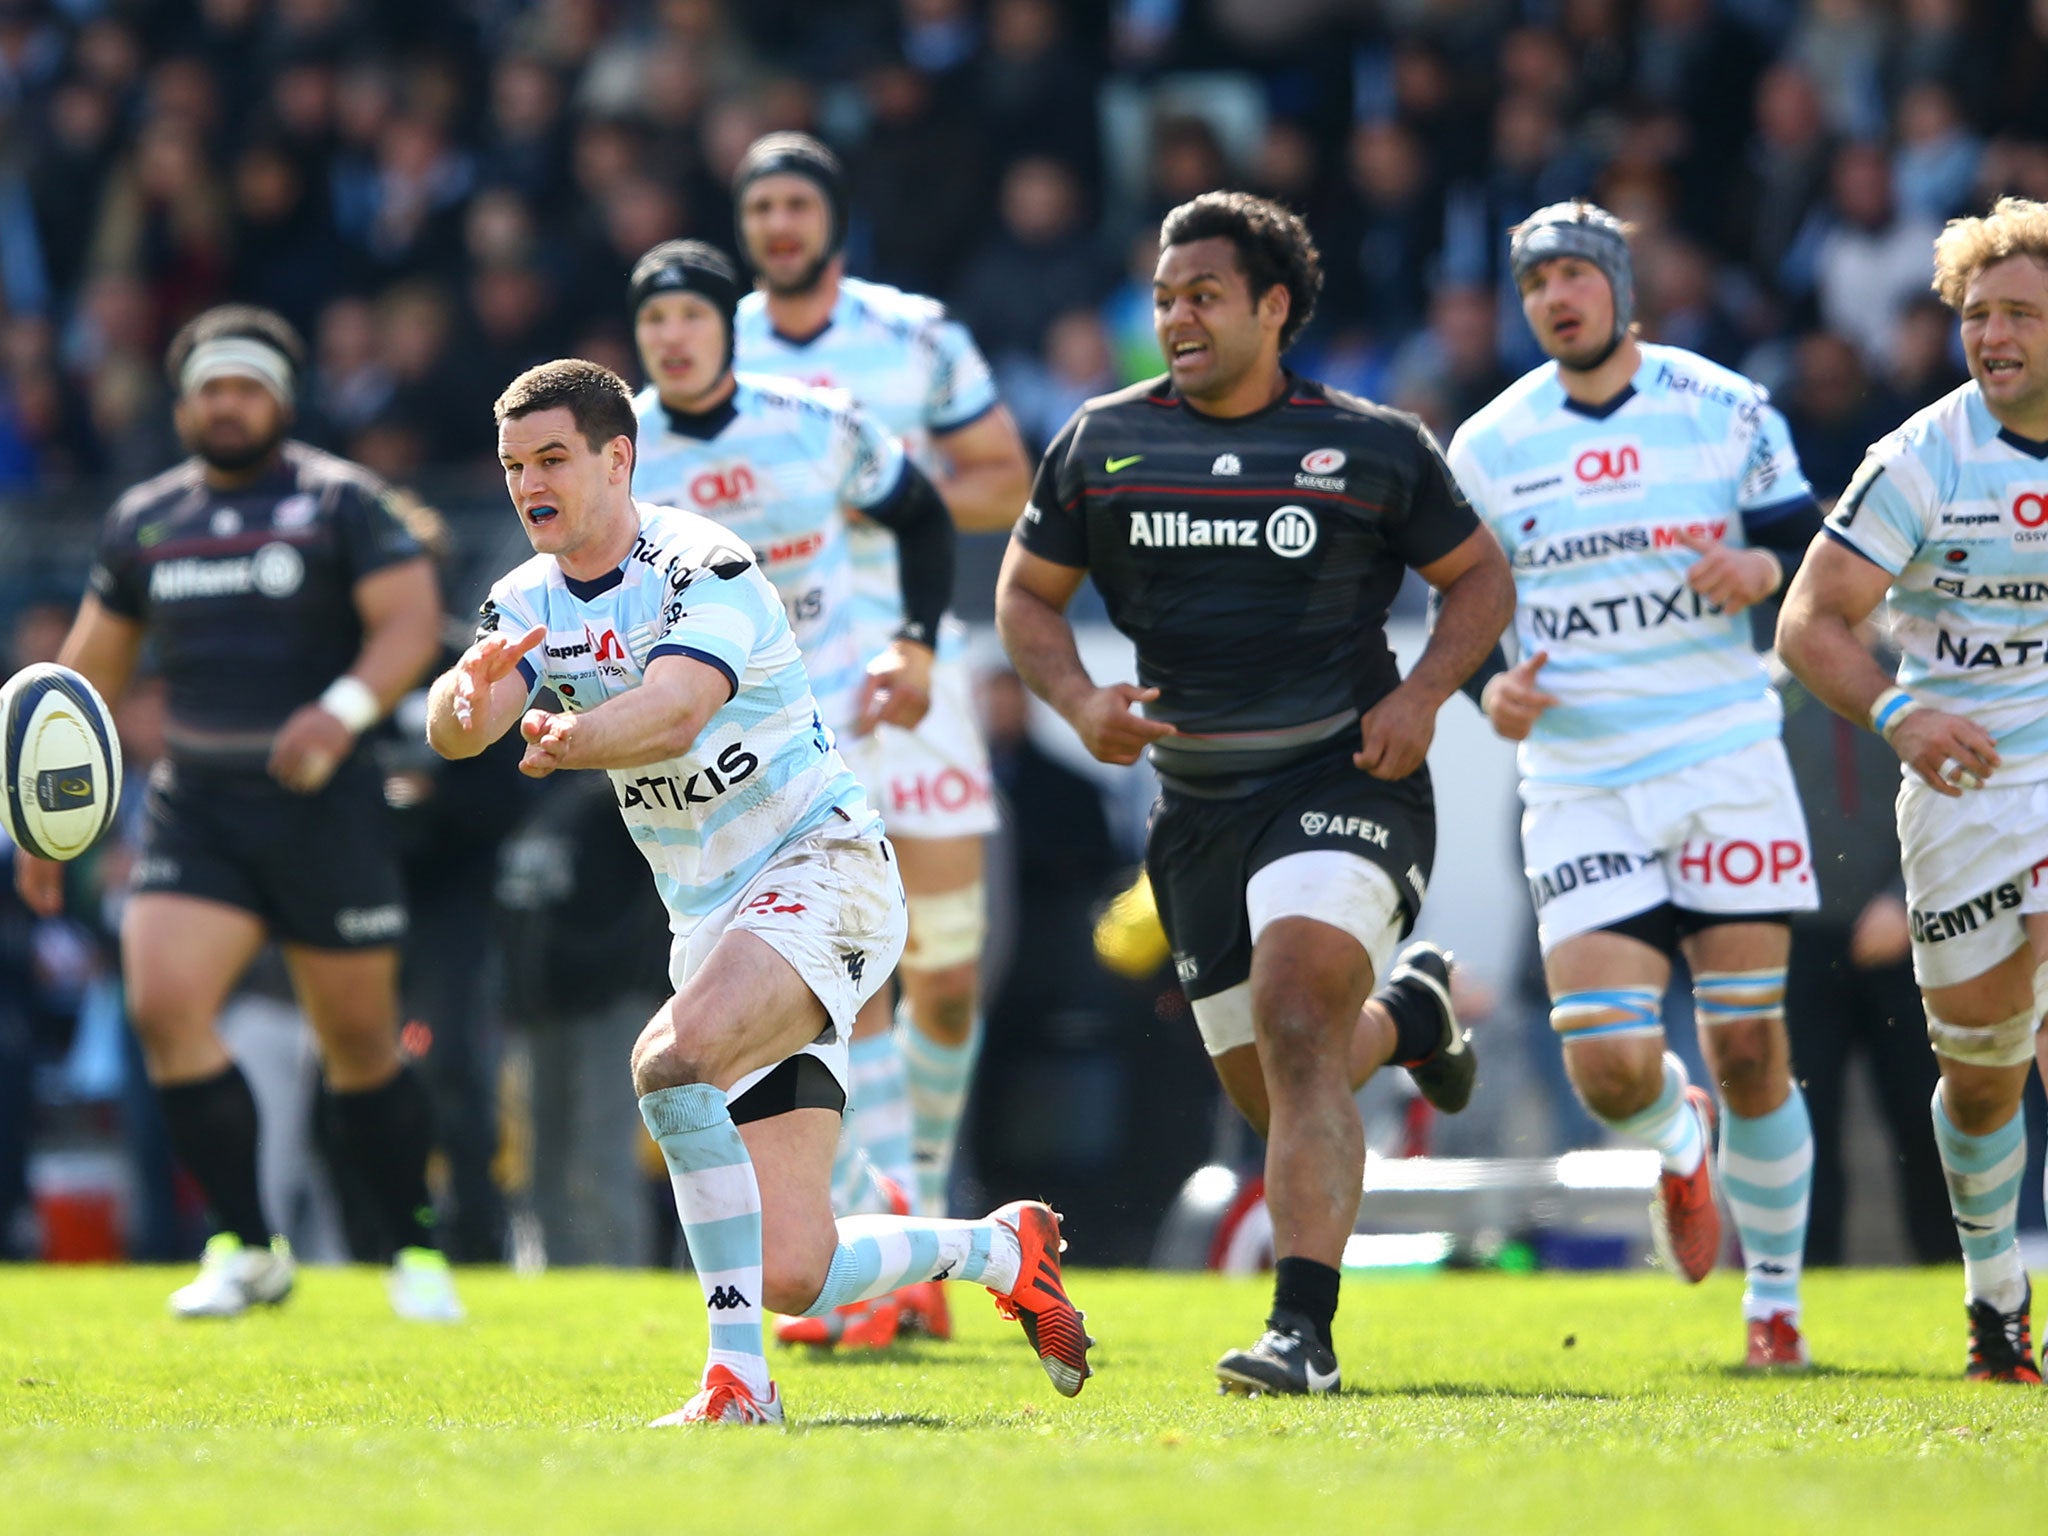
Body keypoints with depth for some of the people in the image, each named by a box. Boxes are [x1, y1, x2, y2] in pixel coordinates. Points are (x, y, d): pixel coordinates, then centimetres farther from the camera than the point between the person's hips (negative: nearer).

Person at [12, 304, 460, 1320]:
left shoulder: (339, 501, 0)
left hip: (320, 804, -3)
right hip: (194, 806, 3)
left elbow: (412, 619, -10)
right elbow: (91, 667, 20)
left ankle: (415, 1253, 20)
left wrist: (345, 709, -27)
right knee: (163, 1004, -16)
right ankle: (249, 1250, -6)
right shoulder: (144, 520, 12)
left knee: (359, 1040, 2)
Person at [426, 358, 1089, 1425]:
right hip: (707, 919, 7)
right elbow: (453, 731, -10)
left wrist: (570, 739, -53)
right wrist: (469, 694, -35)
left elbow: (674, 711, -32)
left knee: (671, 1058, -36)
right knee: (793, 1277, -2)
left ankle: (737, 1376, -32)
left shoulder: (703, 567, -14)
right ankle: (1002, 1247, 27)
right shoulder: (527, 603, 7)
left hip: (819, 868, -7)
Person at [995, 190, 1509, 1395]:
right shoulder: (1102, 443, 5)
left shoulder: (1373, 448, -1)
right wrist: (1079, 700, -5)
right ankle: (1406, 1010, 46)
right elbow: (1028, 592, 15)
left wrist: (1420, 696, -8)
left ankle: (1305, 1330, -27)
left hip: (1343, 775, -4)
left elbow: (1481, 579, 9)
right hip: (1198, 800, 4)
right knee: (1273, 1094, 10)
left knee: (1293, 1017, -26)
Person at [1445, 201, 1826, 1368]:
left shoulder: (1726, 410, 2)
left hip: (1728, 765, -1)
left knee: (1750, 1047, -2)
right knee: (1609, 1064, -12)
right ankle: (1680, 1140, 25)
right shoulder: (1490, 448, 5)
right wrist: (1491, 686, -7)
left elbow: (1816, 555, 5)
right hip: (1580, 787, 1)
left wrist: (1764, 569, -17)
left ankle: (1776, 1294, 18)